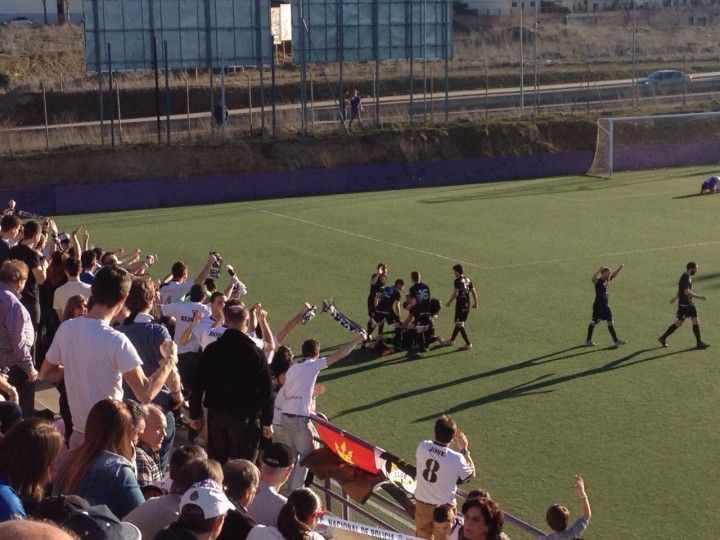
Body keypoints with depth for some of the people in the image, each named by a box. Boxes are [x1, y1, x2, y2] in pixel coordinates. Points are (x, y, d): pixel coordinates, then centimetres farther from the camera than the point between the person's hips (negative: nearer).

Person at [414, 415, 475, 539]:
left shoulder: (422, 447, -15)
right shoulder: (456, 458, -25)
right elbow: (471, 474, -5)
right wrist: (464, 449, -1)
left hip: (422, 503, 4)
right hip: (444, 507, -4)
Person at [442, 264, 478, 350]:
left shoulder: (457, 281, -14)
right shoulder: (468, 280, 9)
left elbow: (455, 294, -19)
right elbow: (473, 292, 10)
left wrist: (449, 303, -8)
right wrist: (475, 303, 20)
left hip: (460, 305, -8)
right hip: (467, 305, 8)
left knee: (460, 325, -2)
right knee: (458, 323, 20)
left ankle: (468, 344, -6)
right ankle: (452, 340, 34)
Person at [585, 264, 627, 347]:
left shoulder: (607, 280, 7)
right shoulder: (597, 281, -16)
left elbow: (614, 275, 17)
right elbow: (592, 279, -37)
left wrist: (620, 268, 2)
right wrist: (599, 270, -50)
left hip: (605, 305, 8)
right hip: (598, 305, -7)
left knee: (610, 322, 6)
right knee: (593, 322, 5)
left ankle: (616, 341, 9)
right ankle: (588, 340, 18)